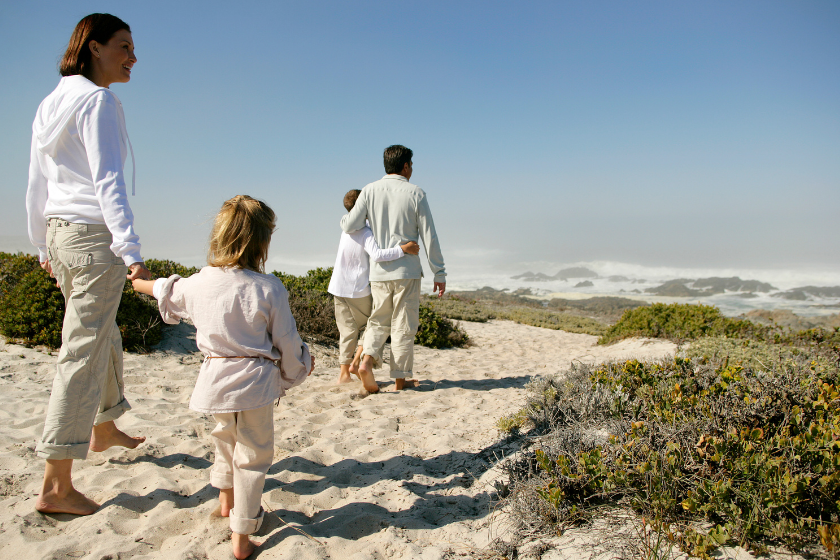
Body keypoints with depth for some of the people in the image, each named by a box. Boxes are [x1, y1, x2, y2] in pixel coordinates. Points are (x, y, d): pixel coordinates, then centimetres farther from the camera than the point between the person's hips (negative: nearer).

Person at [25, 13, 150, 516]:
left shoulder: (52, 104, 16)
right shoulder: (98, 100, -10)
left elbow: (37, 185, 18)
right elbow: (108, 183, -21)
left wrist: (43, 245, 25)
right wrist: (132, 251, -26)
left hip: (61, 234, 9)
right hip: (95, 235, -9)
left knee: (105, 338, 23)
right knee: (83, 353, -6)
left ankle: (104, 430, 41)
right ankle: (56, 486, 0)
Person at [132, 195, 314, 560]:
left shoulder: (198, 283, 0)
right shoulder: (269, 289, -14)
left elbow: (167, 293, 23)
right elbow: (287, 343, -7)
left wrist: (139, 283, 45)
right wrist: (301, 363, 16)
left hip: (214, 379, 5)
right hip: (253, 382, -5)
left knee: (226, 438, 30)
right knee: (252, 456, 9)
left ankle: (226, 500, 52)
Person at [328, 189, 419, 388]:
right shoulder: (365, 233, -17)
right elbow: (377, 255, -32)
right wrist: (402, 249, -30)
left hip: (339, 288, 6)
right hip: (358, 290, -6)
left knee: (347, 330, 11)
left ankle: (344, 372, 12)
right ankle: (355, 362, 6)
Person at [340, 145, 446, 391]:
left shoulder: (370, 191, 0)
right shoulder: (415, 193, -5)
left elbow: (350, 226, -3)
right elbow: (429, 237, -5)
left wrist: (345, 217, 21)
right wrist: (439, 272, 2)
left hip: (378, 271, 3)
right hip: (407, 271, -2)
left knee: (378, 321, 18)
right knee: (403, 326, 7)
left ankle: (367, 359, -5)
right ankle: (400, 379, 14)